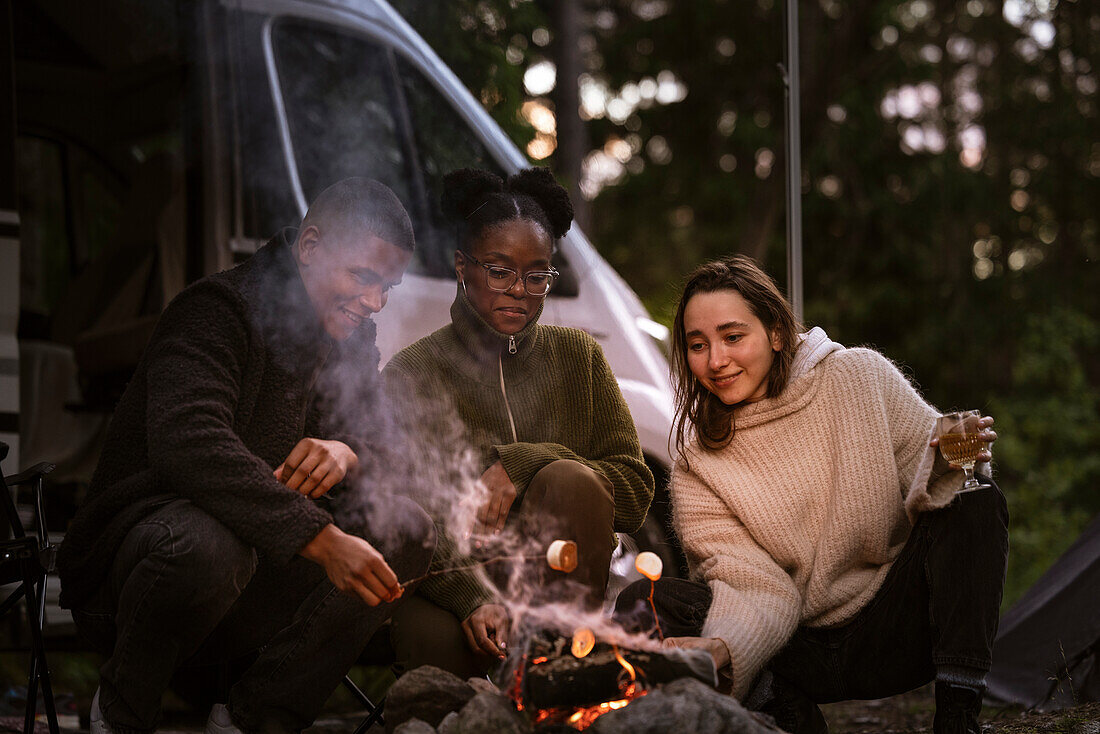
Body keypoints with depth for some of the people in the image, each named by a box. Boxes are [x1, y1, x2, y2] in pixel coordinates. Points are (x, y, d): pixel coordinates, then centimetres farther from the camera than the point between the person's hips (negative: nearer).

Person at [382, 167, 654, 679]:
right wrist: (471, 596, -27)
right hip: (449, 591, -3)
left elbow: (635, 492, 0)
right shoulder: (412, 373, 1)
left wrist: (522, 464, -16)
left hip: (554, 585, 4)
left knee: (570, 480, -27)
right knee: (442, 645, -38)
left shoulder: (577, 357, 9)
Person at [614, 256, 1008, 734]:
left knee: (974, 498, -24)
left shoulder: (859, 377, -4)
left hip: (898, 626, 0)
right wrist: (721, 650, -33)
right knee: (640, 606, -20)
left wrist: (943, 465, -28)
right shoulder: (698, 468, -3)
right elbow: (760, 590, -12)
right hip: (802, 650, 0)